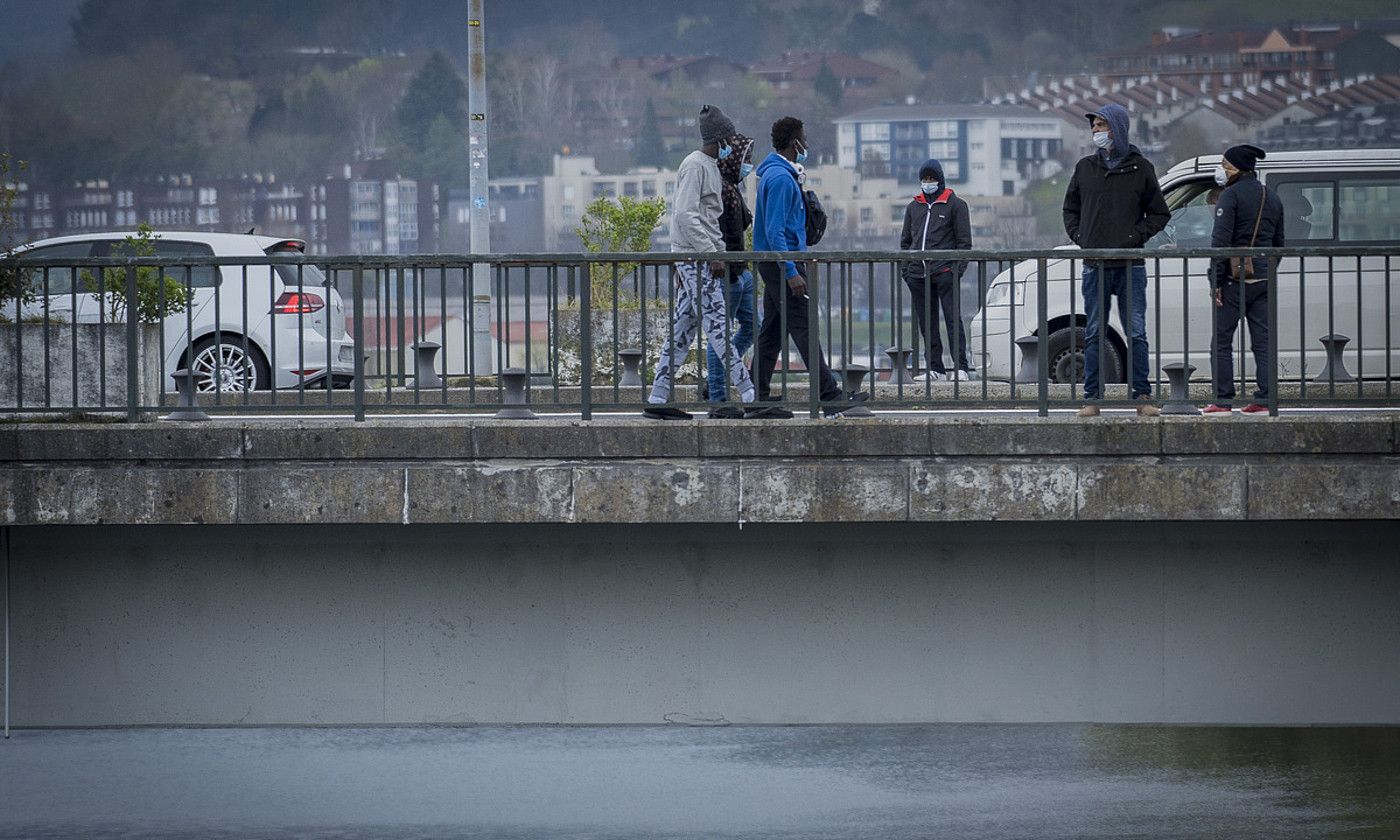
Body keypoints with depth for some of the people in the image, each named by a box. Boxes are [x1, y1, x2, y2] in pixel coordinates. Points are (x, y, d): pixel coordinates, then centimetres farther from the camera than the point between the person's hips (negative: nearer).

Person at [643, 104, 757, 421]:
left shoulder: (710, 166, 20)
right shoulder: (695, 166, -11)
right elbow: (686, 215, -20)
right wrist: (712, 254, -22)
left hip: (693, 259, 10)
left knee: (682, 329, 8)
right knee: (717, 325, -9)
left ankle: (657, 400, 9)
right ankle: (749, 395, -11)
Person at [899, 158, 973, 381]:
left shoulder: (955, 205, 4)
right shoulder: (914, 207, 18)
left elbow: (964, 241, 1)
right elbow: (905, 241, 23)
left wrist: (958, 268, -9)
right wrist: (904, 268, 10)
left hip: (945, 271, -5)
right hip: (918, 274, 5)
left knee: (953, 320, -10)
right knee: (926, 323, 5)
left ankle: (962, 367, -13)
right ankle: (935, 369, 9)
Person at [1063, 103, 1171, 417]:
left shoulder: (1139, 168, 3)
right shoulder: (1085, 168, 10)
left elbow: (1160, 214, 8)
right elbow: (1070, 209, 21)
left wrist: (1137, 236, -6)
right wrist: (1079, 237, 4)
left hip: (1130, 266, -2)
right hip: (1095, 266, 2)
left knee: (1136, 333, -2)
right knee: (1094, 334, 3)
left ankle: (1142, 397, 1)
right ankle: (1092, 398, 7)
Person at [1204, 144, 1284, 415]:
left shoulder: (1232, 195, -10)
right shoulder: (1272, 198, 14)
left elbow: (1221, 240, -16)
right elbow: (1278, 242, 20)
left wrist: (1215, 281, -15)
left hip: (1236, 279, -7)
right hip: (1264, 279, 7)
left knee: (1222, 341, 0)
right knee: (1263, 341, 7)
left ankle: (1223, 400, -3)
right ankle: (1263, 400, 3)